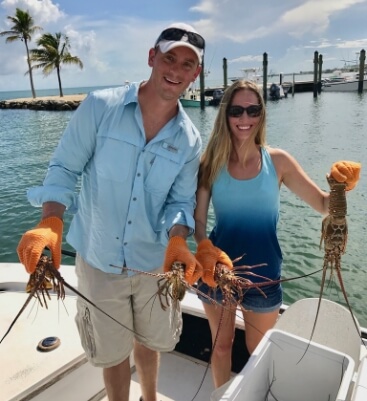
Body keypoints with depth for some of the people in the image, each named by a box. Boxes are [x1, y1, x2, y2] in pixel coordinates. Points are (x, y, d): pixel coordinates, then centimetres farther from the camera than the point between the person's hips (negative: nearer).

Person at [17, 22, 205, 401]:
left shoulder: (189, 139, -5)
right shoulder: (100, 106, -13)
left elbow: (181, 201, -3)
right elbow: (64, 169, -11)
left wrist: (177, 241, -23)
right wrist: (51, 222, -27)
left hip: (154, 262, 3)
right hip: (99, 259, -2)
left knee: (148, 342, 26)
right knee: (113, 352, 19)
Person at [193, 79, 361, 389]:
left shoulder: (277, 161, -8)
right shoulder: (211, 162, -8)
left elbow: (324, 205, -4)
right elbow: (198, 219, -10)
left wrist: (340, 187, -25)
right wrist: (205, 250, -30)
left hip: (263, 273, 0)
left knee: (259, 352, 22)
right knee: (221, 345, 21)